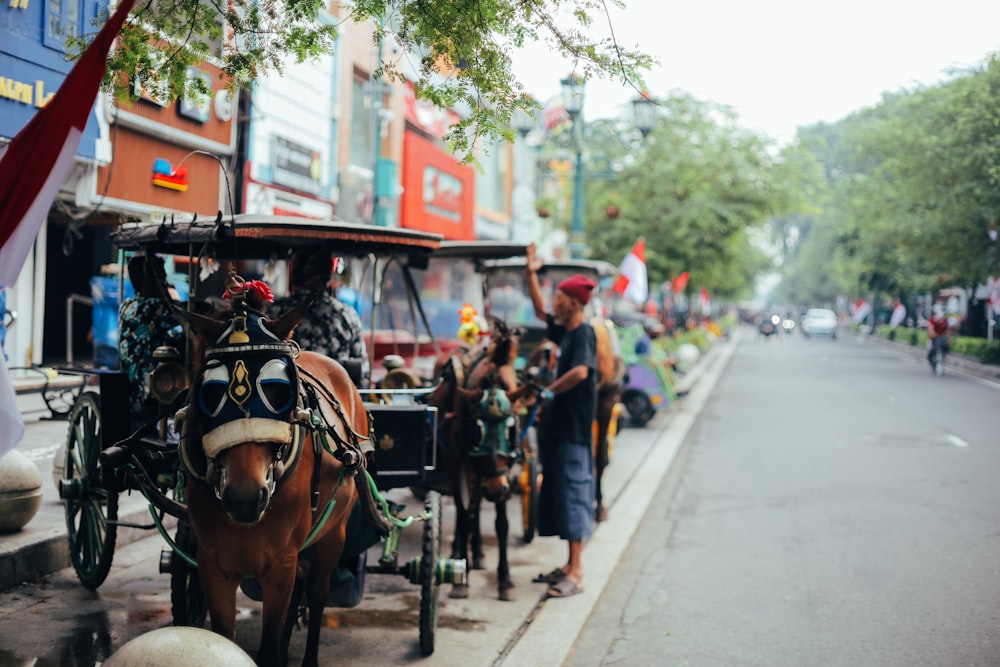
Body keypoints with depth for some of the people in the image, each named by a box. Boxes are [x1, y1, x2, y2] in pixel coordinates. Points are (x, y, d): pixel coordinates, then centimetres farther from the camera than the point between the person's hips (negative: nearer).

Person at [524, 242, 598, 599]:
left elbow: (581, 372, -29)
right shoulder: (566, 330, 12)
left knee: (573, 491, -7)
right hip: (560, 424, 10)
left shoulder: (584, 332, -14)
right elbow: (540, 312, 28)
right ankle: (570, 566, 22)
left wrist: (548, 391, -17)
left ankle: (576, 573, -4)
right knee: (559, 491, 13)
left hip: (574, 426, -10)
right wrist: (532, 274, 23)